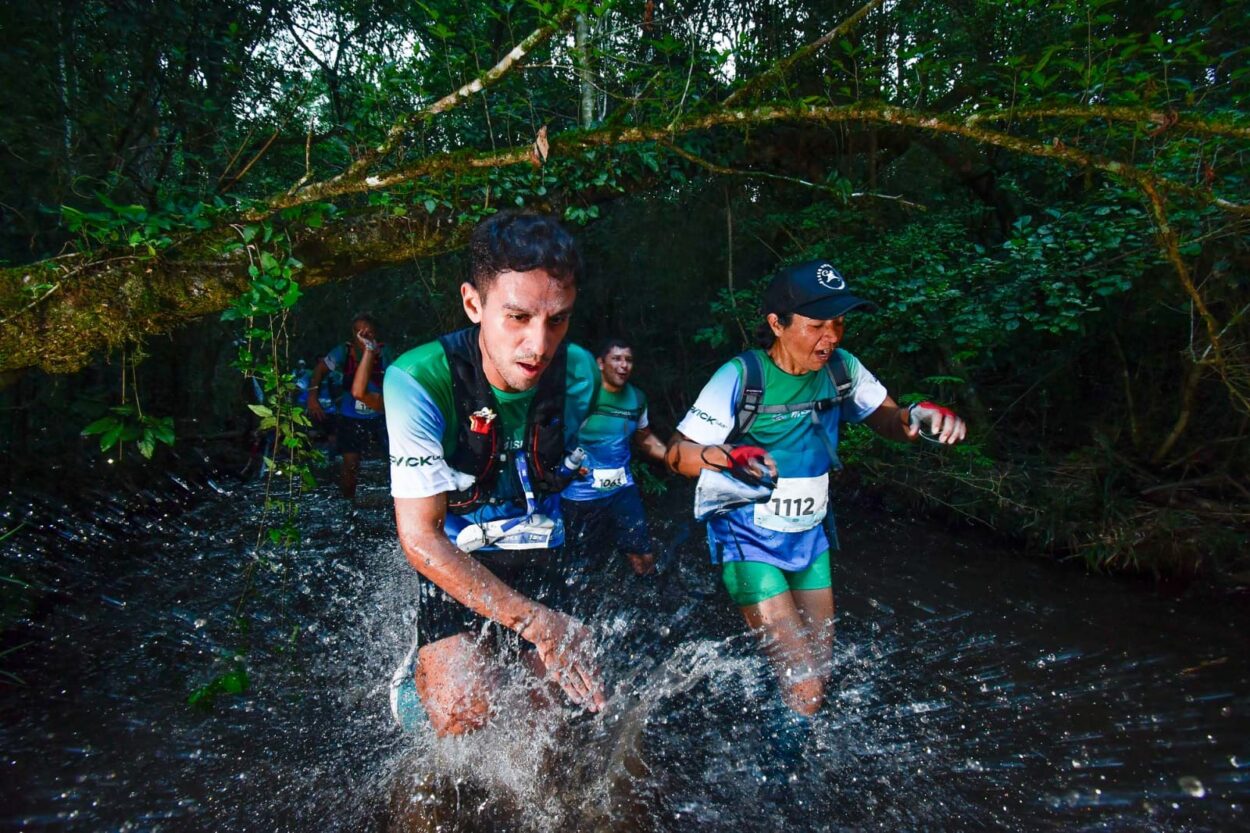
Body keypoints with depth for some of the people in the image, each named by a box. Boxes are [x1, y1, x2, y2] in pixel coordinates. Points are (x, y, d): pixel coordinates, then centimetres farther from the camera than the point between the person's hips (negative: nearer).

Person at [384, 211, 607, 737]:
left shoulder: (579, 373, -14)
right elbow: (420, 536, -25)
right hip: (453, 563, -3)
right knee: (462, 717, -19)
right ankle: (419, 672, 15)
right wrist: (536, 621, -29)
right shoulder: (418, 381, -27)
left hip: (537, 561, 4)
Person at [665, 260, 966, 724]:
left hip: (811, 537, 6)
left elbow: (888, 420, 3)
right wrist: (729, 456, -38)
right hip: (749, 541, -6)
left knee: (822, 669, 17)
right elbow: (677, 454, -17)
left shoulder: (840, 369, -6)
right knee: (804, 688, -13)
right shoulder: (741, 377, -20)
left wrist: (921, 417, -20)